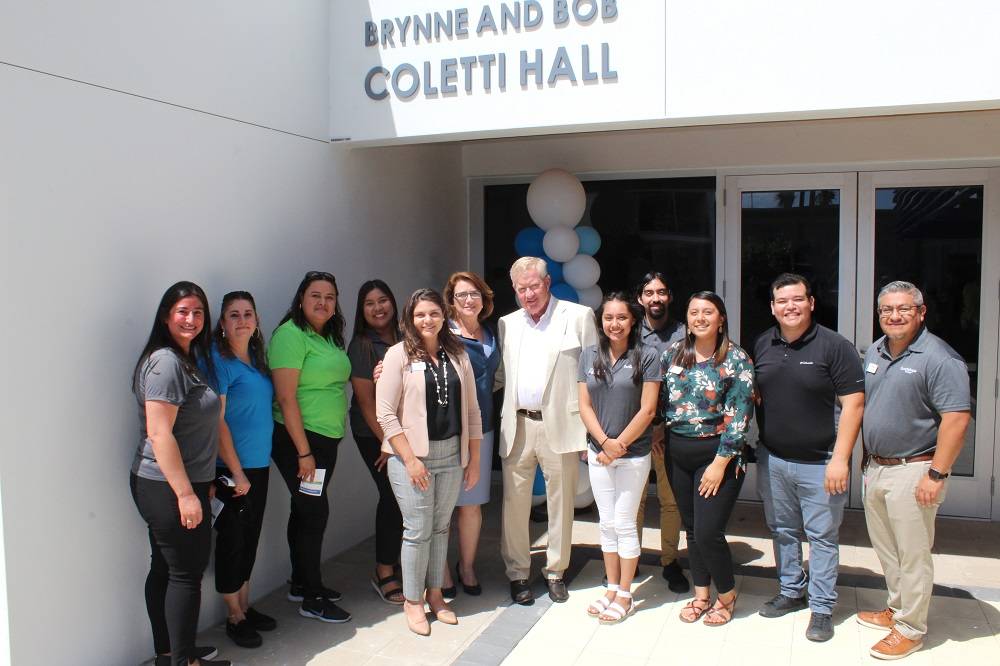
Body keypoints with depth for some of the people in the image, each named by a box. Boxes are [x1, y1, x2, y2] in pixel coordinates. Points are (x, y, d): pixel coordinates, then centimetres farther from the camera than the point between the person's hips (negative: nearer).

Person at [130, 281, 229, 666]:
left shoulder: (187, 360, 13)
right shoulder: (166, 362, -18)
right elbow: (158, 433, -24)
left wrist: (199, 485, 19)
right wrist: (186, 493, -23)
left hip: (164, 486, 10)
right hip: (170, 488, -10)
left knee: (165, 569, 17)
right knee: (187, 573, 1)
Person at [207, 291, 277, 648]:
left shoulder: (256, 358, 10)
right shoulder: (218, 360, -14)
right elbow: (216, 420, -18)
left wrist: (264, 461, 12)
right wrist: (237, 472, -18)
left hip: (258, 465, 8)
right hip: (231, 469, -8)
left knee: (250, 538, 16)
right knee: (233, 539, 4)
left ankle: (245, 607, 30)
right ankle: (234, 617, 19)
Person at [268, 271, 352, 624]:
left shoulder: (330, 337, 11)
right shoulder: (291, 334, -15)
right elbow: (286, 398, -19)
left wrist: (322, 447, 13)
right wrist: (304, 452, -20)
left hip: (327, 439, 8)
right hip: (297, 439, -8)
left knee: (306, 511, 17)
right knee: (314, 512, -2)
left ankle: (301, 583, 31)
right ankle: (312, 598, 11)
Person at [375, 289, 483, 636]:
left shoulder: (457, 354, 6)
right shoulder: (399, 354, -6)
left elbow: (471, 410, 9)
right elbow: (385, 413, -10)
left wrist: (474, 459, 7)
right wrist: (410, 459, -13)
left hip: (452, 454, 4)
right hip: (412, 454, -4)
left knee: (441, 527, 13)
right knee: (418, 530, 1)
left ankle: (434, 593, 29)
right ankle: (412, 600, 19)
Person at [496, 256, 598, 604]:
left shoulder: (578, 316, -1)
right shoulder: (507, 324, 12)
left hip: (560, 425, -3)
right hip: (517, 425, 3)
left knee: (561, 504, 9)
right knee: (514, 503, 6)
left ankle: (555, 571, 26)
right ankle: (517, 573, 21)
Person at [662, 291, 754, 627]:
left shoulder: (736, 359, -9)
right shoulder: (673, 354, 4)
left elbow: (738, 417, -12)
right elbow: (660, 400, 13)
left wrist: (720, 463, -15)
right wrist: (665, 443, 7)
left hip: (717, 454, -4)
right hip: (678, 454, 5)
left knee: (708, 532, -5)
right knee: (691, 528, 13)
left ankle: (727, 595, 20)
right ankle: (701, 594, 30)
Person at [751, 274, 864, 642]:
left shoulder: (835, 346, -10)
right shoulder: (762, 345, 5)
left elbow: (853, 404, -12)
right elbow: (752, 395, 16)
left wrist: (840, 459, -17)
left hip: (819, 463, -5)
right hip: (771, 460, 5)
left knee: (822, 536, 5)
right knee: (782, 531, 17)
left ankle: (822, 608, 18)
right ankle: (791, 591, 34)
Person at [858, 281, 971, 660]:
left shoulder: (939, 358, -16)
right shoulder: (874, 352, 9)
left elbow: (956, 418, -20)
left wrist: (936, 475, -21)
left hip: (912, 471, -8)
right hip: (875, 468, 8)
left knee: (912, 555, 4)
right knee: (885, 549, 20)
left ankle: (910, 629, 19)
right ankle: (896, 609, 37)